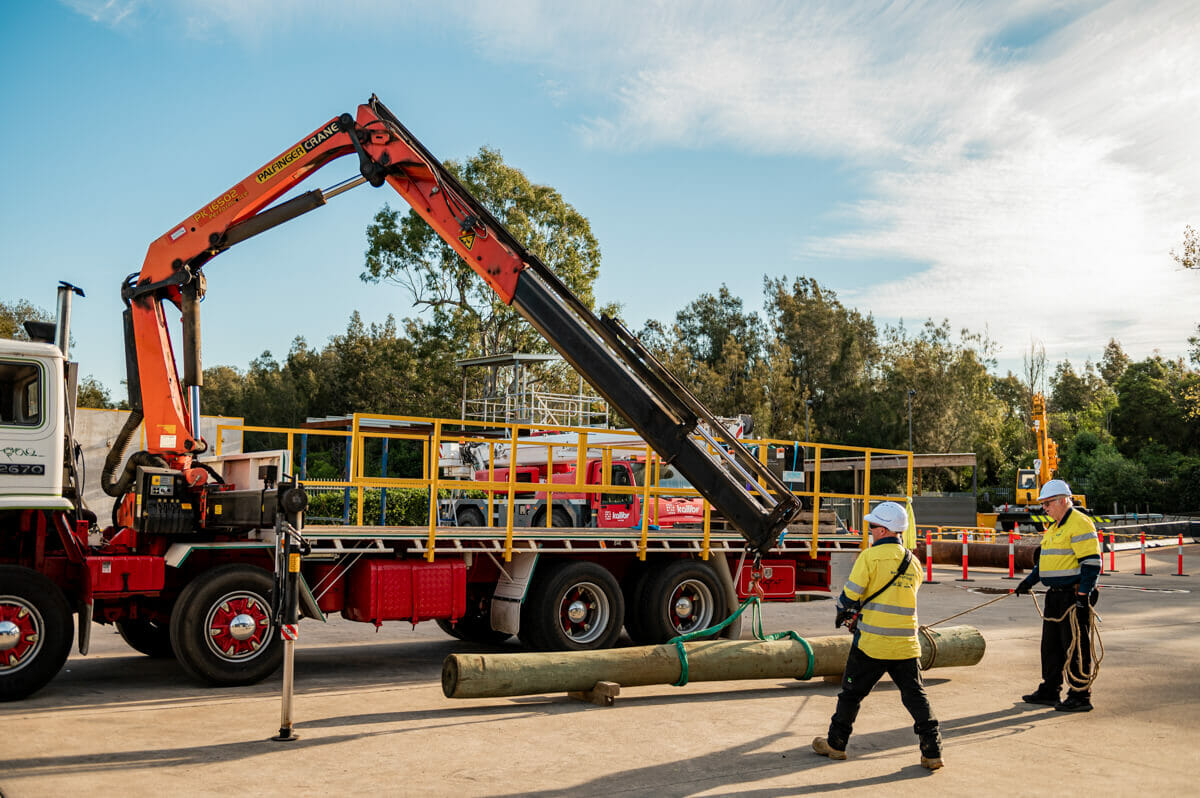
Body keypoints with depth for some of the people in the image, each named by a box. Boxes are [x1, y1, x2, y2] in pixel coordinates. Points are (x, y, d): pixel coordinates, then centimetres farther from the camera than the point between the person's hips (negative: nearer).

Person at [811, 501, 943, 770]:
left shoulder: (870, 557, -10)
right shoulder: (913, 562, 8)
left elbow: (850, 596, -10)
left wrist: (842, 614, 13)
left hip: (871, 643, -4)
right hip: (906, 644, 4)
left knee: (852, 693, 10)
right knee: (916, 696, 11)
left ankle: (836, 744, 22)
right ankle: (932, 752, 8)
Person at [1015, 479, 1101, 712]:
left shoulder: (1080, 524, -14)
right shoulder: (1054, 528, 18)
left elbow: (1092, 562, -19)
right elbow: (1045, 560, 27)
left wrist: (1083, 595, -22)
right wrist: (1029, 581, 20)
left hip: (1075, 596, -10)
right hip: (1056, 596, 10)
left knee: (1076, 647, -4)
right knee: (1051, 644, 15)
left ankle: (1080, 696, 4)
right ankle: (1050, 690, 24)